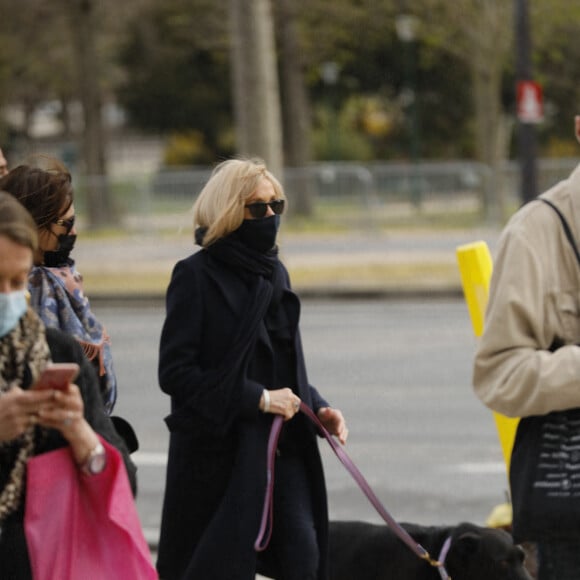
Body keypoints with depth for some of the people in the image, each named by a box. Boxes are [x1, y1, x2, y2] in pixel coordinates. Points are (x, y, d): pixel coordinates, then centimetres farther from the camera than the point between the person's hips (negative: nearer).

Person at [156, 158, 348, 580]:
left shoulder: (274, 273, 13)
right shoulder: (196, 276, -8)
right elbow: (175, 372, -14)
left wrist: (317, 407, 3)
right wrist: (257, 398, -18)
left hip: (283, 444, 6)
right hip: (218, 446, -6)